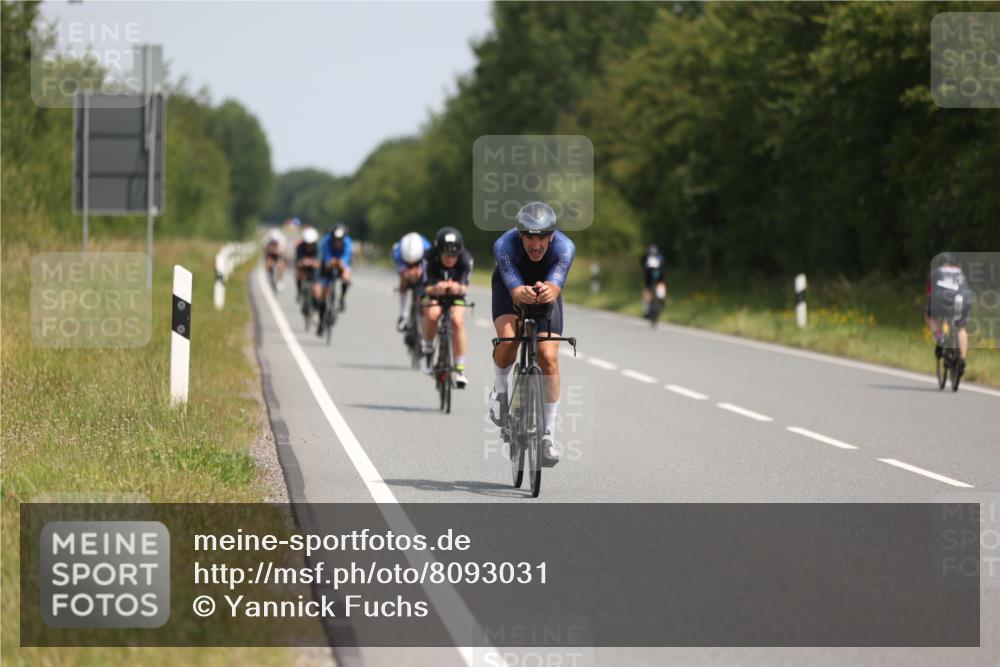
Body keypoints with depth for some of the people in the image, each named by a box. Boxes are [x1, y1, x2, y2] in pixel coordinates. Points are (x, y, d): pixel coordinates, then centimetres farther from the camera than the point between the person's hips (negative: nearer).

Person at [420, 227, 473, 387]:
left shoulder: (465, 260, -28)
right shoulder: (430, 259, -31)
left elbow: (465, 287, -29)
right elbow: (427, 287, -31)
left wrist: (459, 288, -54)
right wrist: (435, 289, -55)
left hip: (455, 295, 1)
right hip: (433, 293, -1)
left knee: (458, 320, -26)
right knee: (432, 314, -33)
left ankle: (459, 369, -17)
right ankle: (428, 349, -5)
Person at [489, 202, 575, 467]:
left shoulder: (564, 247, -34)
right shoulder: (504, 245, -36)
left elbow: (555, 287, -48)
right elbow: (514, 290, -45)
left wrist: (548, 292, -72)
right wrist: (523, 294, -69)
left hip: (546, 295, 1)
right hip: (509, 289, -1)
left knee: (548, 358, -13)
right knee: (508, 341, -28)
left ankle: (549, 432, 0)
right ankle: (500, 387, 5)